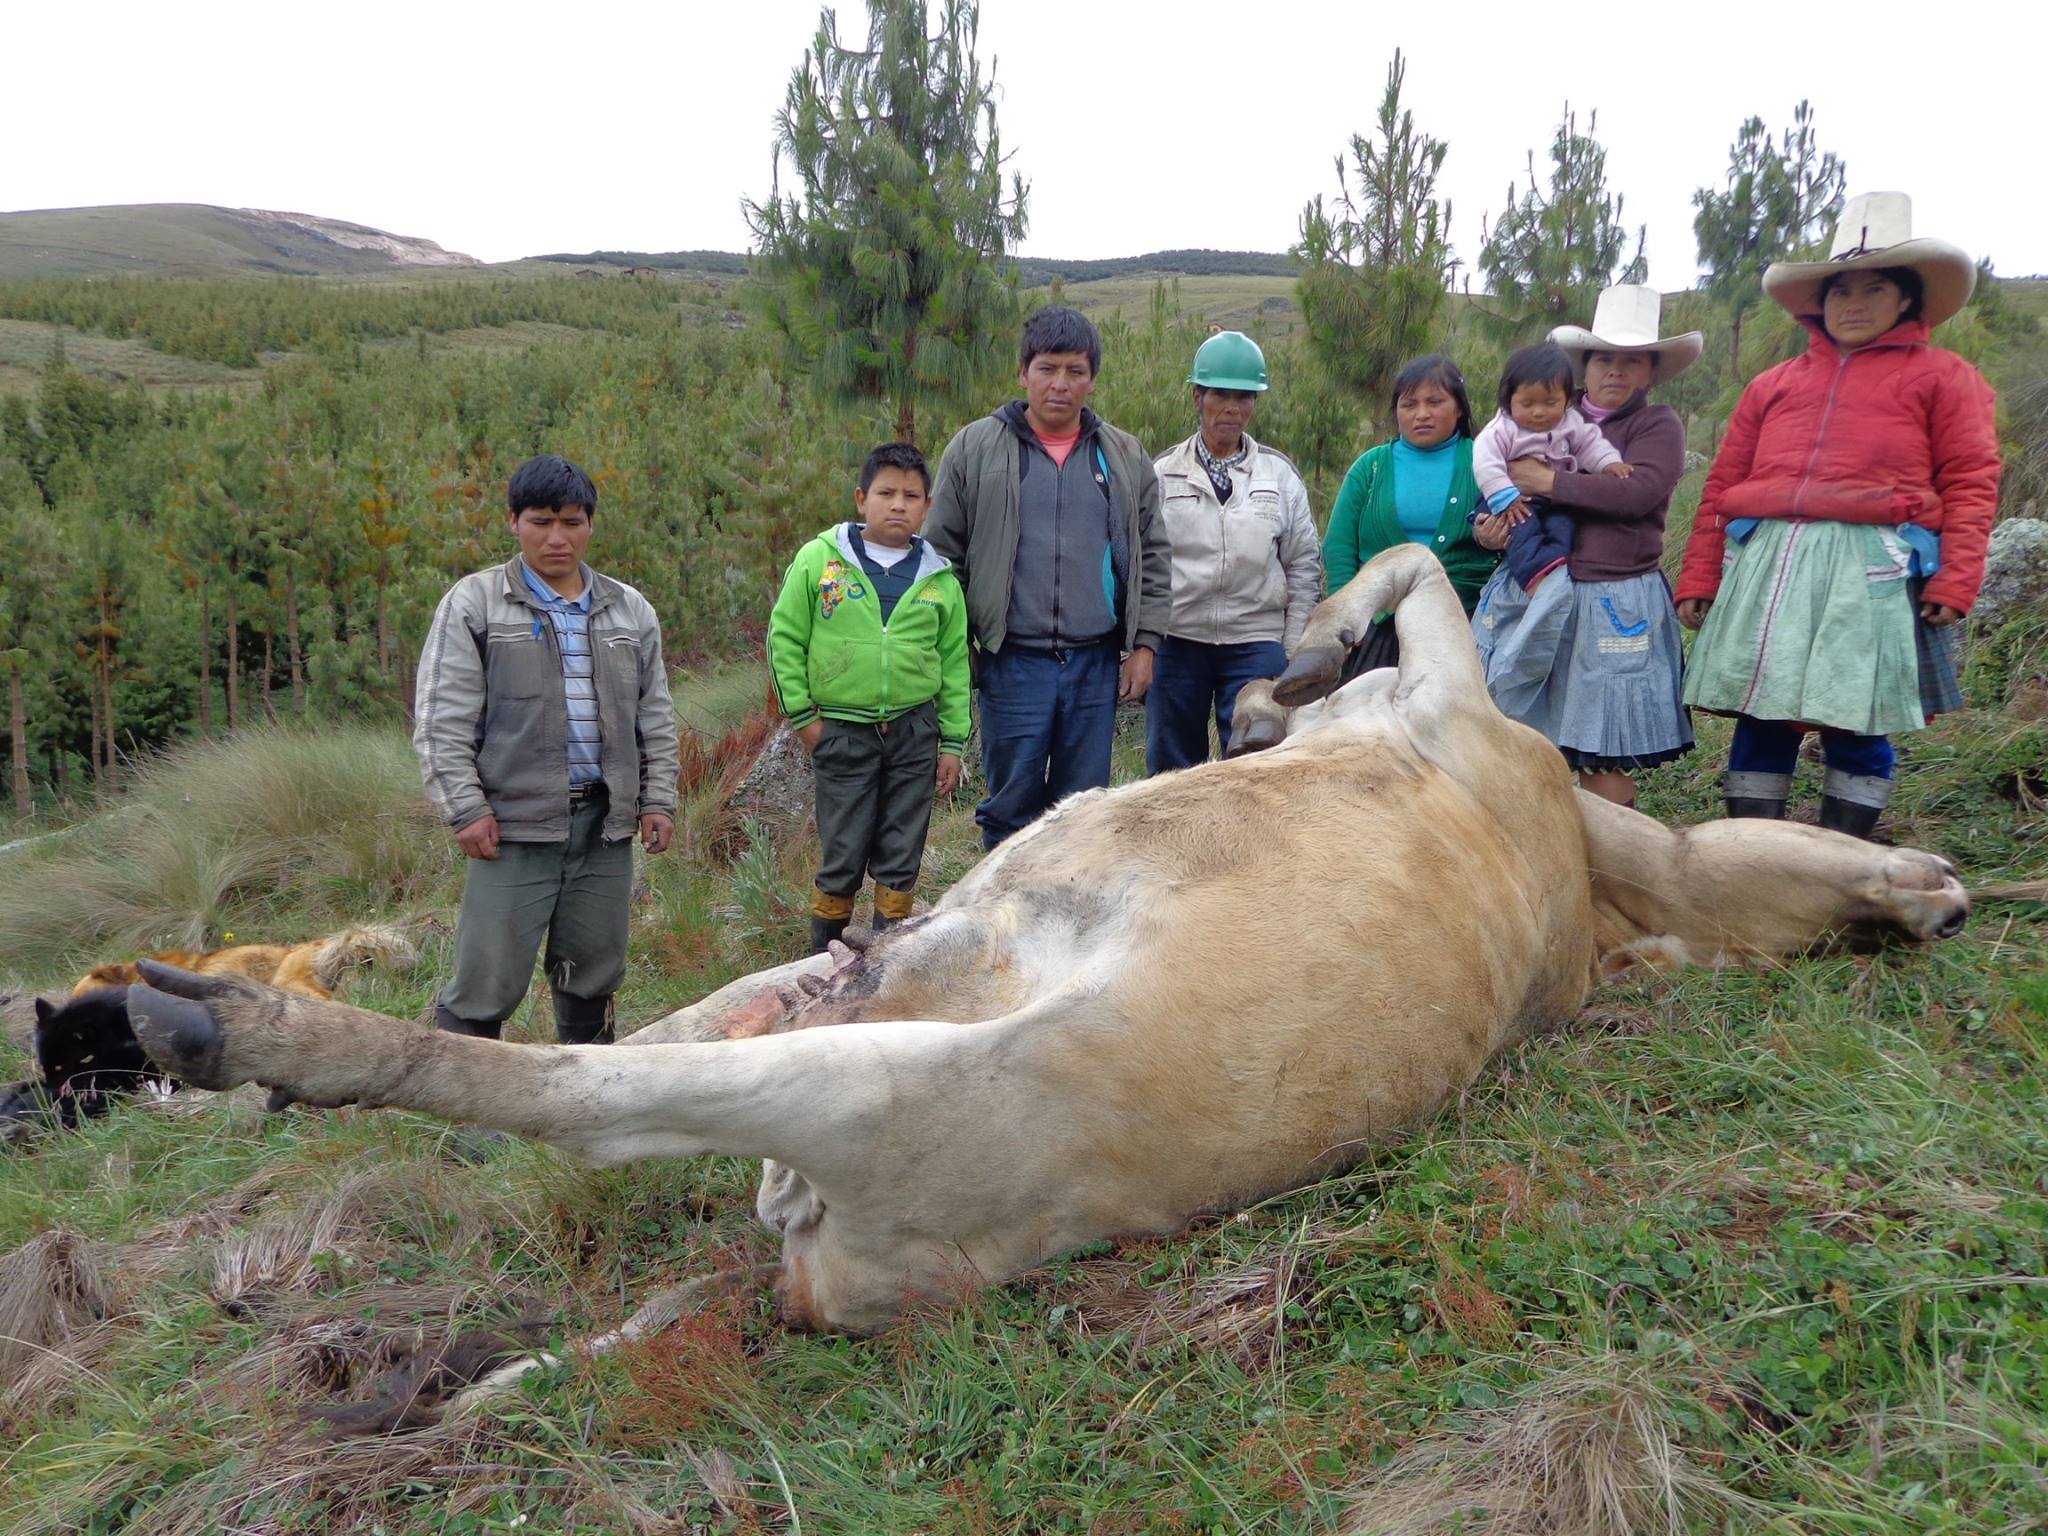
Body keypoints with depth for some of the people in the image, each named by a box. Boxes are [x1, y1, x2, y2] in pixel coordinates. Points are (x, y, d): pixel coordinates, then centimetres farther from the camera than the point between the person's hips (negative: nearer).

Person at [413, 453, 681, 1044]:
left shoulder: (631, 611, 12)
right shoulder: (473, 604, 0)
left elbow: (656, 718, 16)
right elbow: (441, 721, -3)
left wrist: (658, 800, 9)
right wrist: (466, 810, -10)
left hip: (606, 824, 4)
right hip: (514, 825, -4)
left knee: (594, 975, 13)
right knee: (487, 982, -3)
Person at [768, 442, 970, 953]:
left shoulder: (939, 579, 3)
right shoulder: (819, 559, -4)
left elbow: (955, 663, 7)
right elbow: (785, 637, 1)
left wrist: (952, 742, 6)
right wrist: (802, 715, -2)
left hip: (914, 733, 2)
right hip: (842, 732, -2)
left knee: (901, 857, 9)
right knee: (843, 857, 4)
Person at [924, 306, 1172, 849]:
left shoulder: (1125, 457, 9)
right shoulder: (974, 449, 2)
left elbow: (1153, 557, 12)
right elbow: (942, 555, 3)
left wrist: (1145, 643, 5)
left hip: (1098, 665, 3)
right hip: (1013, 663, -2)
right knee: (1012, 809, 3)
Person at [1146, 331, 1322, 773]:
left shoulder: (1280, 475, 7)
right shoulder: (1164, 473, 5)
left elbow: (1305, 566, 9)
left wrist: (1294, 653, 4)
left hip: (1256, 642, 0)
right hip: (1175, 641, 0)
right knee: (1169, 769, 9)